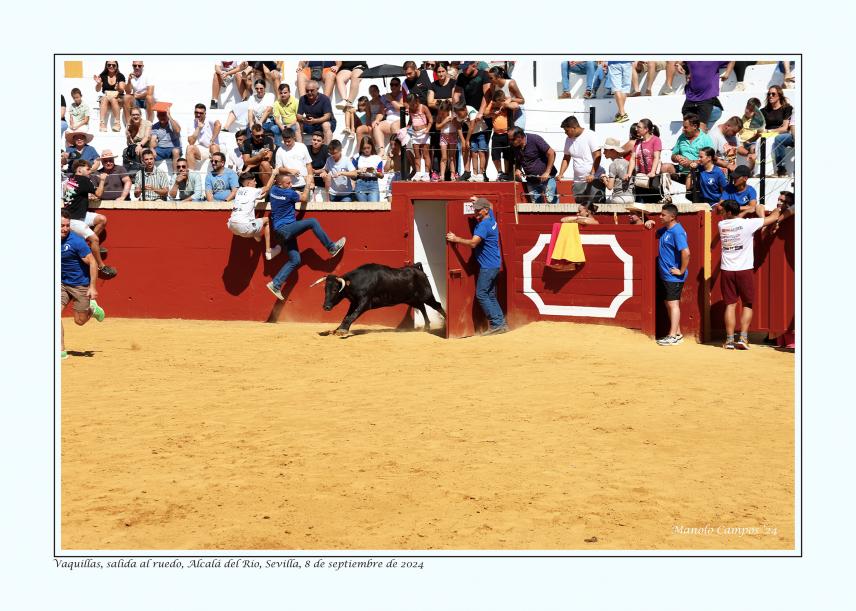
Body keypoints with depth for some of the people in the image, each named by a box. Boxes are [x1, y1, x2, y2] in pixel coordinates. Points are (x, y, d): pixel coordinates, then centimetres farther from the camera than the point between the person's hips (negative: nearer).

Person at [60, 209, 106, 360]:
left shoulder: (76, 241, -19)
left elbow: (92, 263, -17)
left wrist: (92, 287, -19)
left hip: (81, 285, -4)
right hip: (62, 283, 4)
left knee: (80, 321, 4)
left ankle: (92, 308, 38)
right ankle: (61, 350, -6)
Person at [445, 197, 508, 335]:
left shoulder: (484, 225, -18)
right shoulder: (491, 218, 10)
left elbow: (473, 243, -28)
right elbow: (489, 207, 36)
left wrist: (456, 239, -23)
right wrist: (478, 201, 25)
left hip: (488, 266, -10)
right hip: (494, 265, 10)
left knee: (481, 295, -9)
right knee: (490, 295, 13)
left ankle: (496, 324, -10)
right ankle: (501, 323, 12)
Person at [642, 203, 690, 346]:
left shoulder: (677, 231, -19)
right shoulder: (665, 230, 11)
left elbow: (686, 252, -28)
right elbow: (656, 234, 33)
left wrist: (682, 271, -21)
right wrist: (650, 224, 12)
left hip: (674, 276, -10)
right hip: (665, 275, 10)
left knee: (673, 303, -8)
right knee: (668, 303, 14)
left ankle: (673, 336, -6)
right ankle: (677, 333, 22)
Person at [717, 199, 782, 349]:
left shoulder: (722, 225, 1)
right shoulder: (747, 224, -9)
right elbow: (773, 217, 1)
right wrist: (778, 208, 22)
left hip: (726, 270, 3)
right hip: (744, 270, -3)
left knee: (730, 305, 7)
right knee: (748, 305, 8)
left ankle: (730, 339, 5)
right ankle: (743, 338, -2)